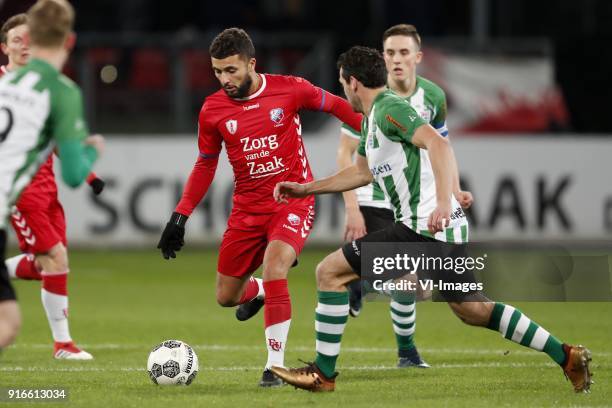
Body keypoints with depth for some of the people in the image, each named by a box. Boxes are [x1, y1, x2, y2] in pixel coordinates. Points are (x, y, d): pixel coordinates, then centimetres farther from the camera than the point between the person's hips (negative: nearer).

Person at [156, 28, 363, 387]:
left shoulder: (289, 89, -11)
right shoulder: (212, 110, -3)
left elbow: (336, 105, 5)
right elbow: (206, 165, 10)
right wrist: (180, 216, 6)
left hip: (293, 202, -4)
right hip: (247, 209, 4)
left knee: (274, 266, -29)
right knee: (226, 297, 7)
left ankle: (275, 365, -18)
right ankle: (258, 292, 46)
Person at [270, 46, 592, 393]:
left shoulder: (388, 108, -10)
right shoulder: (372, 119, 21)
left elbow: (439, 144, -24)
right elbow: (361, 172, 37)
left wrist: (443, 202, -35)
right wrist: (304, 189, 38)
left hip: (425, 226, -10)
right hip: (445, 228, 10)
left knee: (331, 271, -6)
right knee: (472, 309, 14)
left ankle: (323, 373, -3)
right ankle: (566, 356, 12)